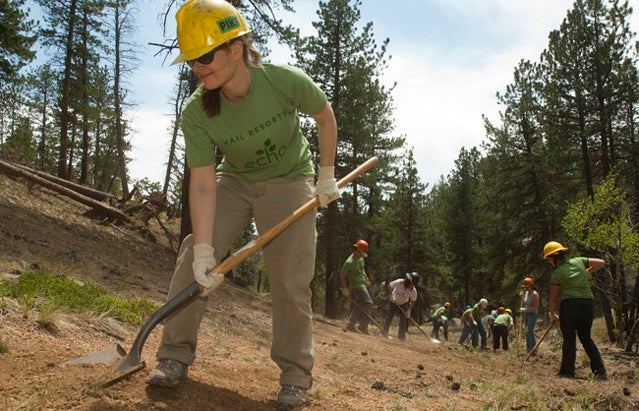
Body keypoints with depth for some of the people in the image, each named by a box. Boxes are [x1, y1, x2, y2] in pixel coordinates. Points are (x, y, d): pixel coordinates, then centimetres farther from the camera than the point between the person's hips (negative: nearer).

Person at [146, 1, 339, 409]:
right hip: (234, 182, 2)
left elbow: (325, 116, -7)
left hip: (290, 181, -2)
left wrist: (326, 175, -6)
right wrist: (204, 249, -32)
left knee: (291, 282, -6)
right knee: (192, 256, -14)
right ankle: (176, 356, 0)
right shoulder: (196, 113, -23)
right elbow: (203, 184, -25)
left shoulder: (286, 82, -27)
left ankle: (295, 376, 9)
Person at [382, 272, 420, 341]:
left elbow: (412, 301, -12)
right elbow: (389, 286, -15)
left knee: (404, 319, -5)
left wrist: (409, 311, -18)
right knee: (389, 317, -6)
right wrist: (391, 296, -19)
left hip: (404, 304, 1)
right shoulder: (398, 282, -35)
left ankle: (401, 337, 4)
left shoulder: (413, 291, -28)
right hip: (393, 302, -1)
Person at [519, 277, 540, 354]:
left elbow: (535, 307, -20)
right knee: (530, 332, 14)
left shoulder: (534, 294, -16)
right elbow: (523, 305, 15)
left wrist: (525, 309, -22)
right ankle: (534, 347, 24)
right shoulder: (525, 293, 8)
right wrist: (522, 296, 1)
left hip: (533, 314, -9)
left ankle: (530, 349, -15)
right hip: (526, 314, 9)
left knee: (528, 332, -16)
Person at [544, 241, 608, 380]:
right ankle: (601, 371, 9)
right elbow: (601, 262, 11)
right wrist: (587, 272, 23)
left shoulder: (557, 273, -4)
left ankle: (567, 372, 10)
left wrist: (552, 312, 15)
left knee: (569, 339, 6)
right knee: (586, 337, 16)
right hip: (588, 302, 5)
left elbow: (553, 298, -1)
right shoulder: (578, 261, 8)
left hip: (569, 304, -5)